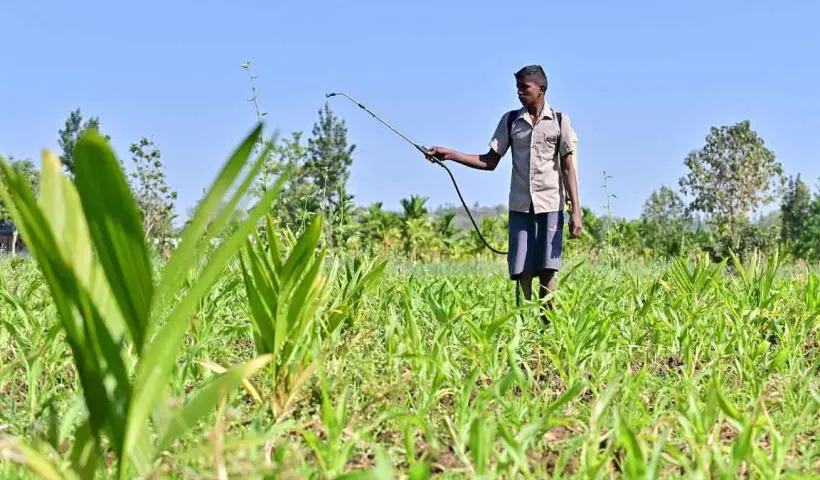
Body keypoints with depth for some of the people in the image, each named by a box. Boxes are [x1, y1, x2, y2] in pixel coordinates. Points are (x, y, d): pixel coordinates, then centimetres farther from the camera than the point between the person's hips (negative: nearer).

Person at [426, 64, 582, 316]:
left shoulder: (560, 121, 2)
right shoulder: (510, 120, 8)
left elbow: (568, 167, 1)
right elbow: (490, 161, 7)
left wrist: (576, 210, -6)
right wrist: (449, 154, -4)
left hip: (550, 204, -2)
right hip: (520, 206, 2)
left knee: (547, 270, -5)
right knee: (521, 272, -1)